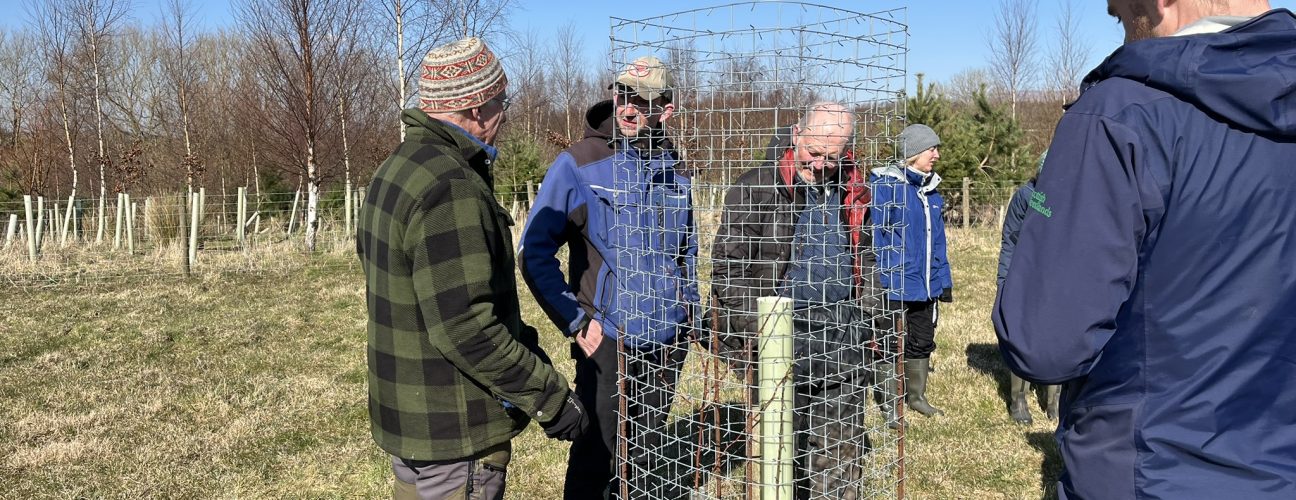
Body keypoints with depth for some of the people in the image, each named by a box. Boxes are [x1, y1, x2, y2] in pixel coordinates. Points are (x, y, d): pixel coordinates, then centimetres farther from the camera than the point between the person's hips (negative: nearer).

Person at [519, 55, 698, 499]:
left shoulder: (674, 172, 7)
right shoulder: (577, 164, -8)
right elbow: (535, 252, -9)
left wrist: (687, 303, 9)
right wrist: (575, 321, -13)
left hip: (668, 342, 5)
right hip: (608, 342, -4)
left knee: (645, 456, 17)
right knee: (596, 461, 2)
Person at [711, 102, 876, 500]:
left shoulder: (853, 192, 10)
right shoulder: (755, 188, -7)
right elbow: (728, 268, -8)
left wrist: (869, 315, 13)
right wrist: (752, 332, -14)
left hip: (842, 336, 5)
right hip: (780, 336, -5)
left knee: (843, 445, 13)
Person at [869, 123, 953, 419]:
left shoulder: (931, 189, 10)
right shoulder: (886, 184, -13)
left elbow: (937, 240, 16)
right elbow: (875, 235, -15)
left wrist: (944, 279, 15)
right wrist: (876, 280, -19)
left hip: (926, 284, 7)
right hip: (895, 285, -7)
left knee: (922, 342, 18)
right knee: (893, 346, 3)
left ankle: (916, 396, 35)